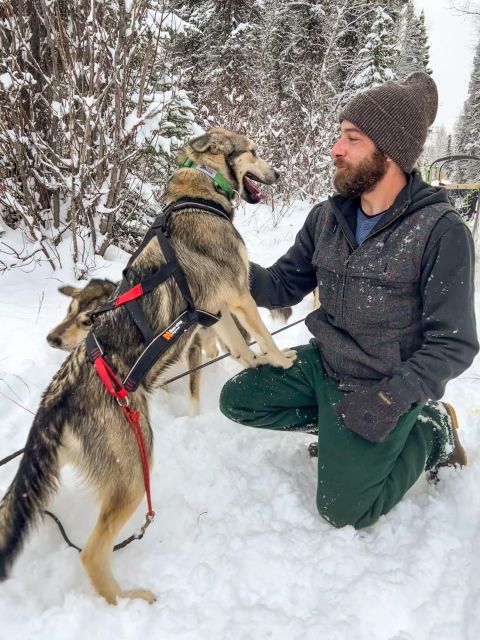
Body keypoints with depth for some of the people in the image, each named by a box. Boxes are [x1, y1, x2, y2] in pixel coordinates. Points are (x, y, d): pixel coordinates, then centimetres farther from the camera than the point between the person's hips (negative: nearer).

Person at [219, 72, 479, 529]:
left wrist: (390, 398, -27)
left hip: (384, 388, -5)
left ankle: (430, 431, 17)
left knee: (342, 509, -2)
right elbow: (283, 286, 0)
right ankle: (336, 424, 14)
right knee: (237, 400, -1)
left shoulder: (441, 232, -21)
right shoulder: (326, 217, -4)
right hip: (324, 365, 6)